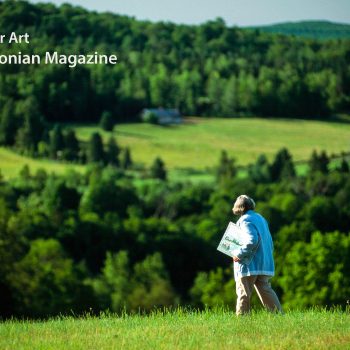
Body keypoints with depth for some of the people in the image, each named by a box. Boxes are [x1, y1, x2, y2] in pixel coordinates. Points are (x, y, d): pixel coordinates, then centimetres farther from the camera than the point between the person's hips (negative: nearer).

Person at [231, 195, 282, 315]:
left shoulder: (245, 220, -10)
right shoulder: (261, 219, 17)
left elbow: (252, 241, -23)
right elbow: (270, 243, 20)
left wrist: (238, 253, -15)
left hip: (248, 265, -8)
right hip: (264, 264, 8)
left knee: (243, 294, -3)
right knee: (266, 291, 8)